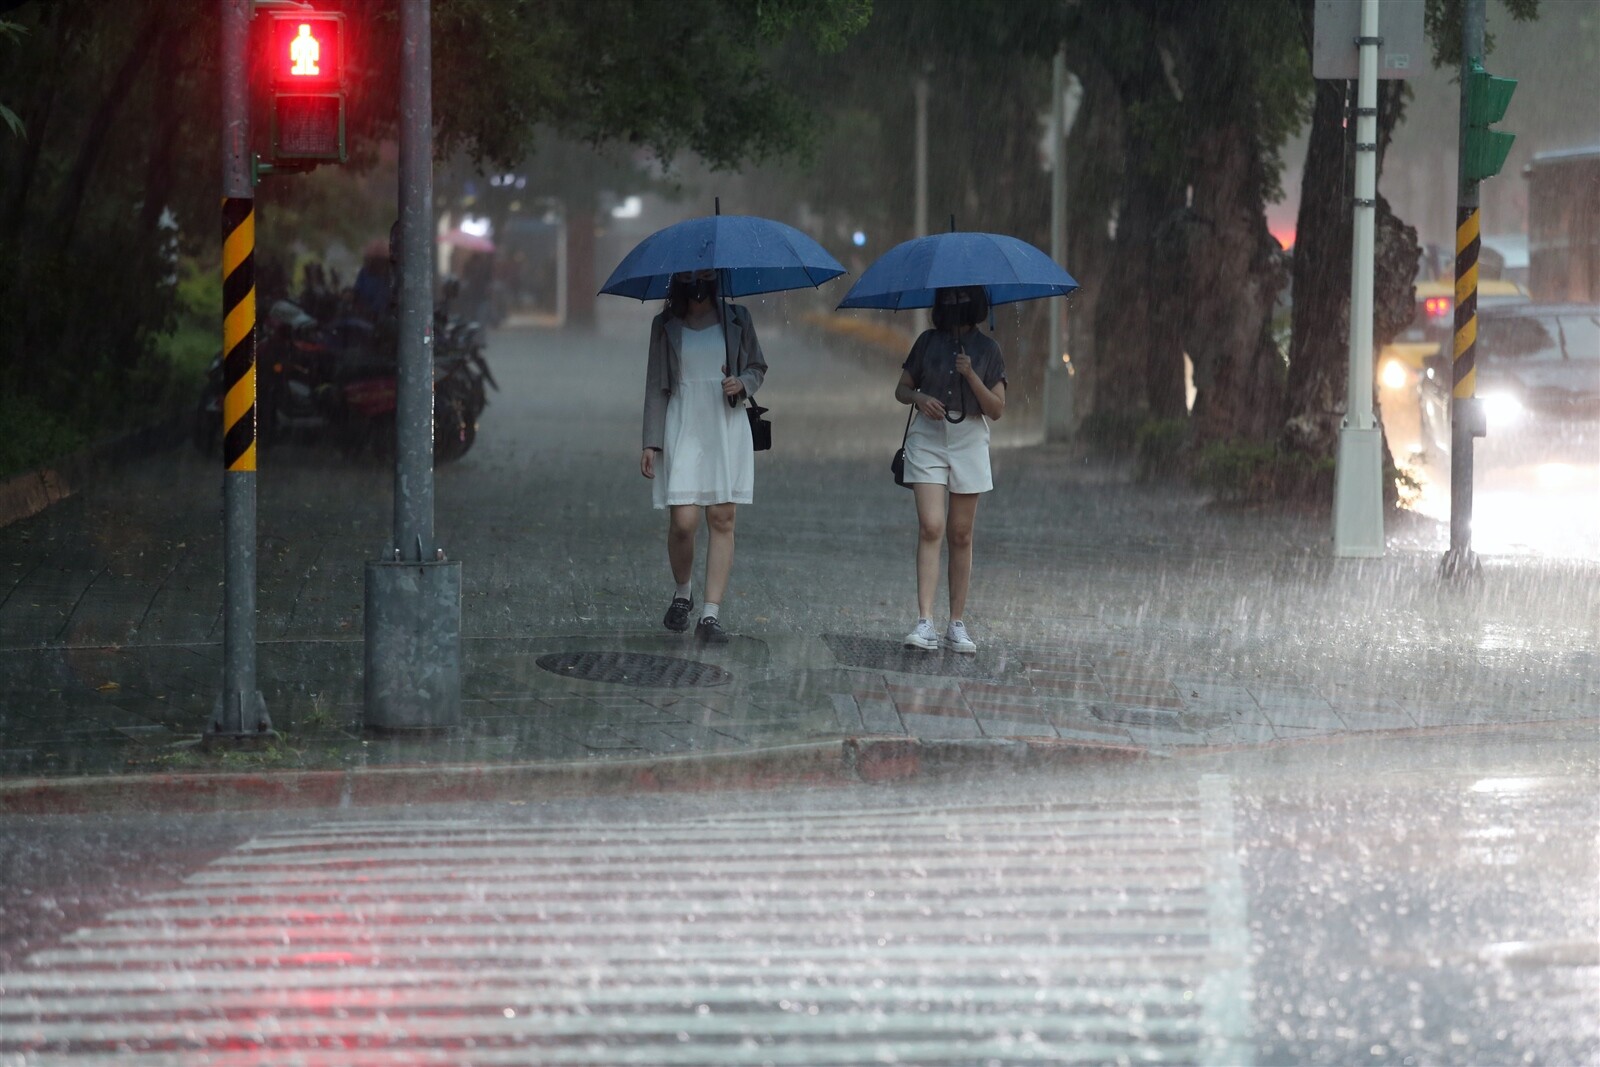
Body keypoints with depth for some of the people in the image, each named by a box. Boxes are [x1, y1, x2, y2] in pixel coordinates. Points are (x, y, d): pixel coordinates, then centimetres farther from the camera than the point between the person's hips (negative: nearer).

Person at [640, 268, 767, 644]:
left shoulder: (736, 319, 6)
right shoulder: (665, 326, 5)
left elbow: (758, 367, 15)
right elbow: (656, 385, 6)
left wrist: (742, 384, -9)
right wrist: (651, 443, 2)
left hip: (728, 431, 1)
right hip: (682, 431, -1)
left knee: (722, 520, -4)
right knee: (683, 523, -10)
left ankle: (711, 614, -2)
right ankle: (681, 595, 18)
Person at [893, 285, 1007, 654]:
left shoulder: (987, 350, 3)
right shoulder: (928, 342, 6)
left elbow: (997, 409, -1)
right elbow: (902, 388, 12)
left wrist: (971, 376, -15)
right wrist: (919, 398, -10)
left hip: (969, 443, 1)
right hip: (928, 440, -1)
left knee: (961, 536, 4)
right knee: (930, 527, -14)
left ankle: (956, 625, 11)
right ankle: (925, 623, -21)